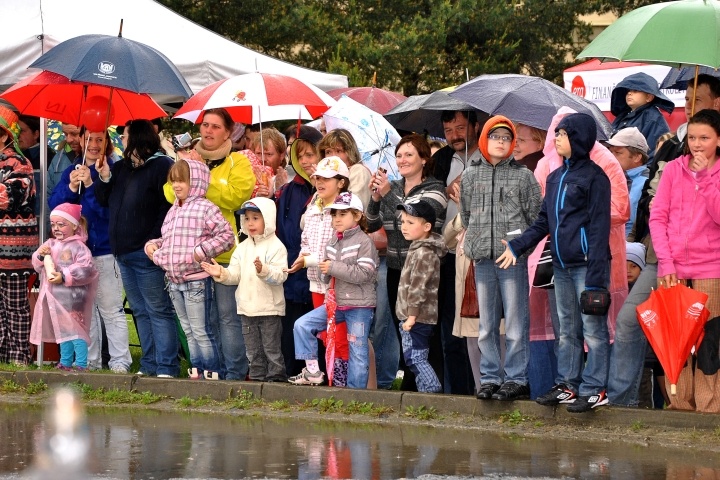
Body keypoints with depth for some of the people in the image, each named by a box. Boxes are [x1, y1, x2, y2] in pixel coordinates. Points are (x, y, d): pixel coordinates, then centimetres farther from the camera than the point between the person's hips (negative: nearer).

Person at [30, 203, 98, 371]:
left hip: (73, 298, -8)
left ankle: (81, 364, -5)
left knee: (76, 330, -7)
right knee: (62, 330, 16)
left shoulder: (78, 247, -11)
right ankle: (65, 362, 25)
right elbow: (38, 267, 15)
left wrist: (65, 277, -25)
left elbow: (85, 269, -21)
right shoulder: (51, 245, 11)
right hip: (56, 297, 8)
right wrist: (40, 256, -6)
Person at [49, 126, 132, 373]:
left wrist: (90, 185, -24)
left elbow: (110, 209, -15)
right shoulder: (71, 171, 11)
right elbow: (54, 204, 3)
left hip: (104, 250, -6)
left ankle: (120, 361, -2)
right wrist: (71, 188, -14)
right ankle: (90, 361, 17)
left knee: (111, 309, -4)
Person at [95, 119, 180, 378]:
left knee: (158, 311, -6)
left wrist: (156, 242, -22)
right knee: (140, 311, 12)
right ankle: (149, 365, 17)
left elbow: (169, 206, -16)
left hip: (146, 253, -9)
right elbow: (105, 200, 18)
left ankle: (166, 367, -6)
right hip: (123, 251, 9)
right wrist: (105, 177, 0)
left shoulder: (162, 166, -9)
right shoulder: (121, 167, 15)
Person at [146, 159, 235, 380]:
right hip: (175, 281, 9)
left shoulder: (205, 209, -10)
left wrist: (203, 250, -22)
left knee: (200, 331, -6)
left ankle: (213, 371, 0)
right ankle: (197, 369, 20)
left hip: (196, 280, -8)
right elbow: (166, 240, 26)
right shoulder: (173, 210, 15)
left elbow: (227, 236, -15)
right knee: (189, 331, 13)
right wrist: (152, 245, 7)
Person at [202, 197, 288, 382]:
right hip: (247, 308, 7)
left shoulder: (275, 246, -8)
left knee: (271, 348, -2)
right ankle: (257, 376, 19)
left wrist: (264, 270, -35)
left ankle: (276, 376, 4)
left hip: (269, 309, -7)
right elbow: (235, 274, 9)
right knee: (253, 351, 12)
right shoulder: (243, 248, 13)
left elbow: (280, 276, -18)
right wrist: (221, 273, -10)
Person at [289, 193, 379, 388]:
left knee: (358, 351, -1)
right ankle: (312, 371, 2)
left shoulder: (364, 242, -9)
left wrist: (334, 268, -18)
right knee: (302, 325, -3)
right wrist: (325, 272, -6)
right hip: (335, 302, 7)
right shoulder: (332, 244, 13)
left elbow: (363, 273, -20)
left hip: (359, 305, -7)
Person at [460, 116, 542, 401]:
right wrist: (476, 244, 11)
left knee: (516, 323, -3)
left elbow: (535, 217, 3)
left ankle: (516, 379, 1)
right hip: (483, 259, 3)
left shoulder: (523, 175, 3)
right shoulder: (471, 175, 12)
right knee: (487, 324, 8)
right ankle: (490, 377, 14)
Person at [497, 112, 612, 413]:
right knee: (568, 331, 12)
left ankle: (594, 390, -2)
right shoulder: (555, 178, 16)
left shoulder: (593, 177, -7)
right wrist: (517, 246, 5)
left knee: (593, 330, -3)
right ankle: (567, 385, 18)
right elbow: (543, 222, 18)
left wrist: (595, 276, -17)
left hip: (587, 265, -8)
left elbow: (599, 228, -12)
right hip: (562, 266, 8)